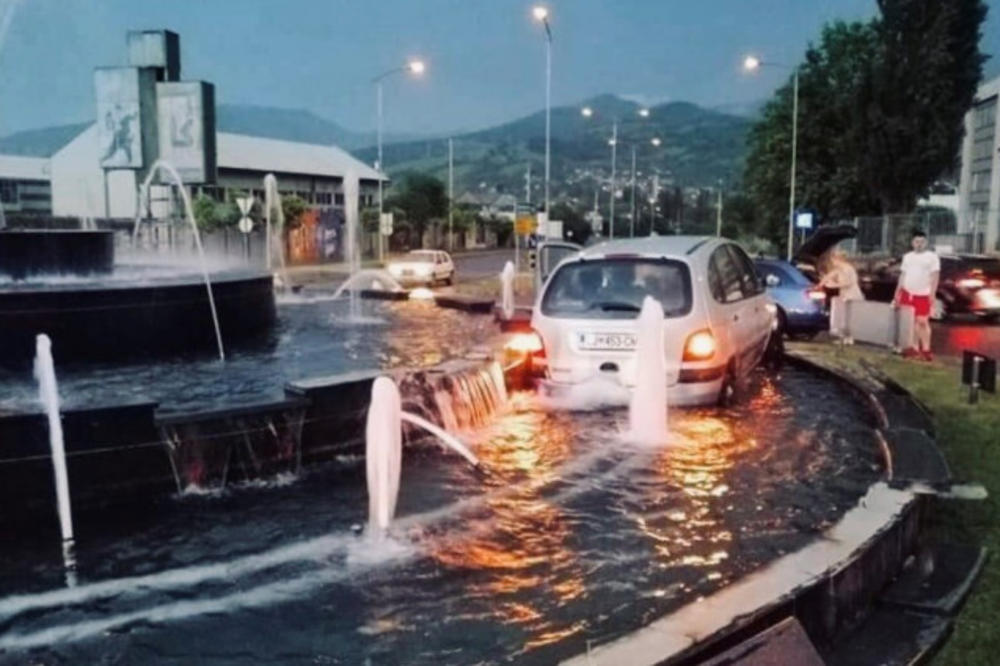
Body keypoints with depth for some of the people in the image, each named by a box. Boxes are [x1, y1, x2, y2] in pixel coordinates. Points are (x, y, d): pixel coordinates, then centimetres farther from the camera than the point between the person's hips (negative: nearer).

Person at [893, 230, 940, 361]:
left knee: (923, 321, -4)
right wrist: (897, 292, 11)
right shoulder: (907, 256, 11)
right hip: (907, 293, 5)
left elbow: (935, 276, -6)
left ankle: (926, 350, 3)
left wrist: (932, 293, -15)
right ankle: (910, 347, 15)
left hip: (923, 295, -5)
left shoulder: (932, 257, -3)